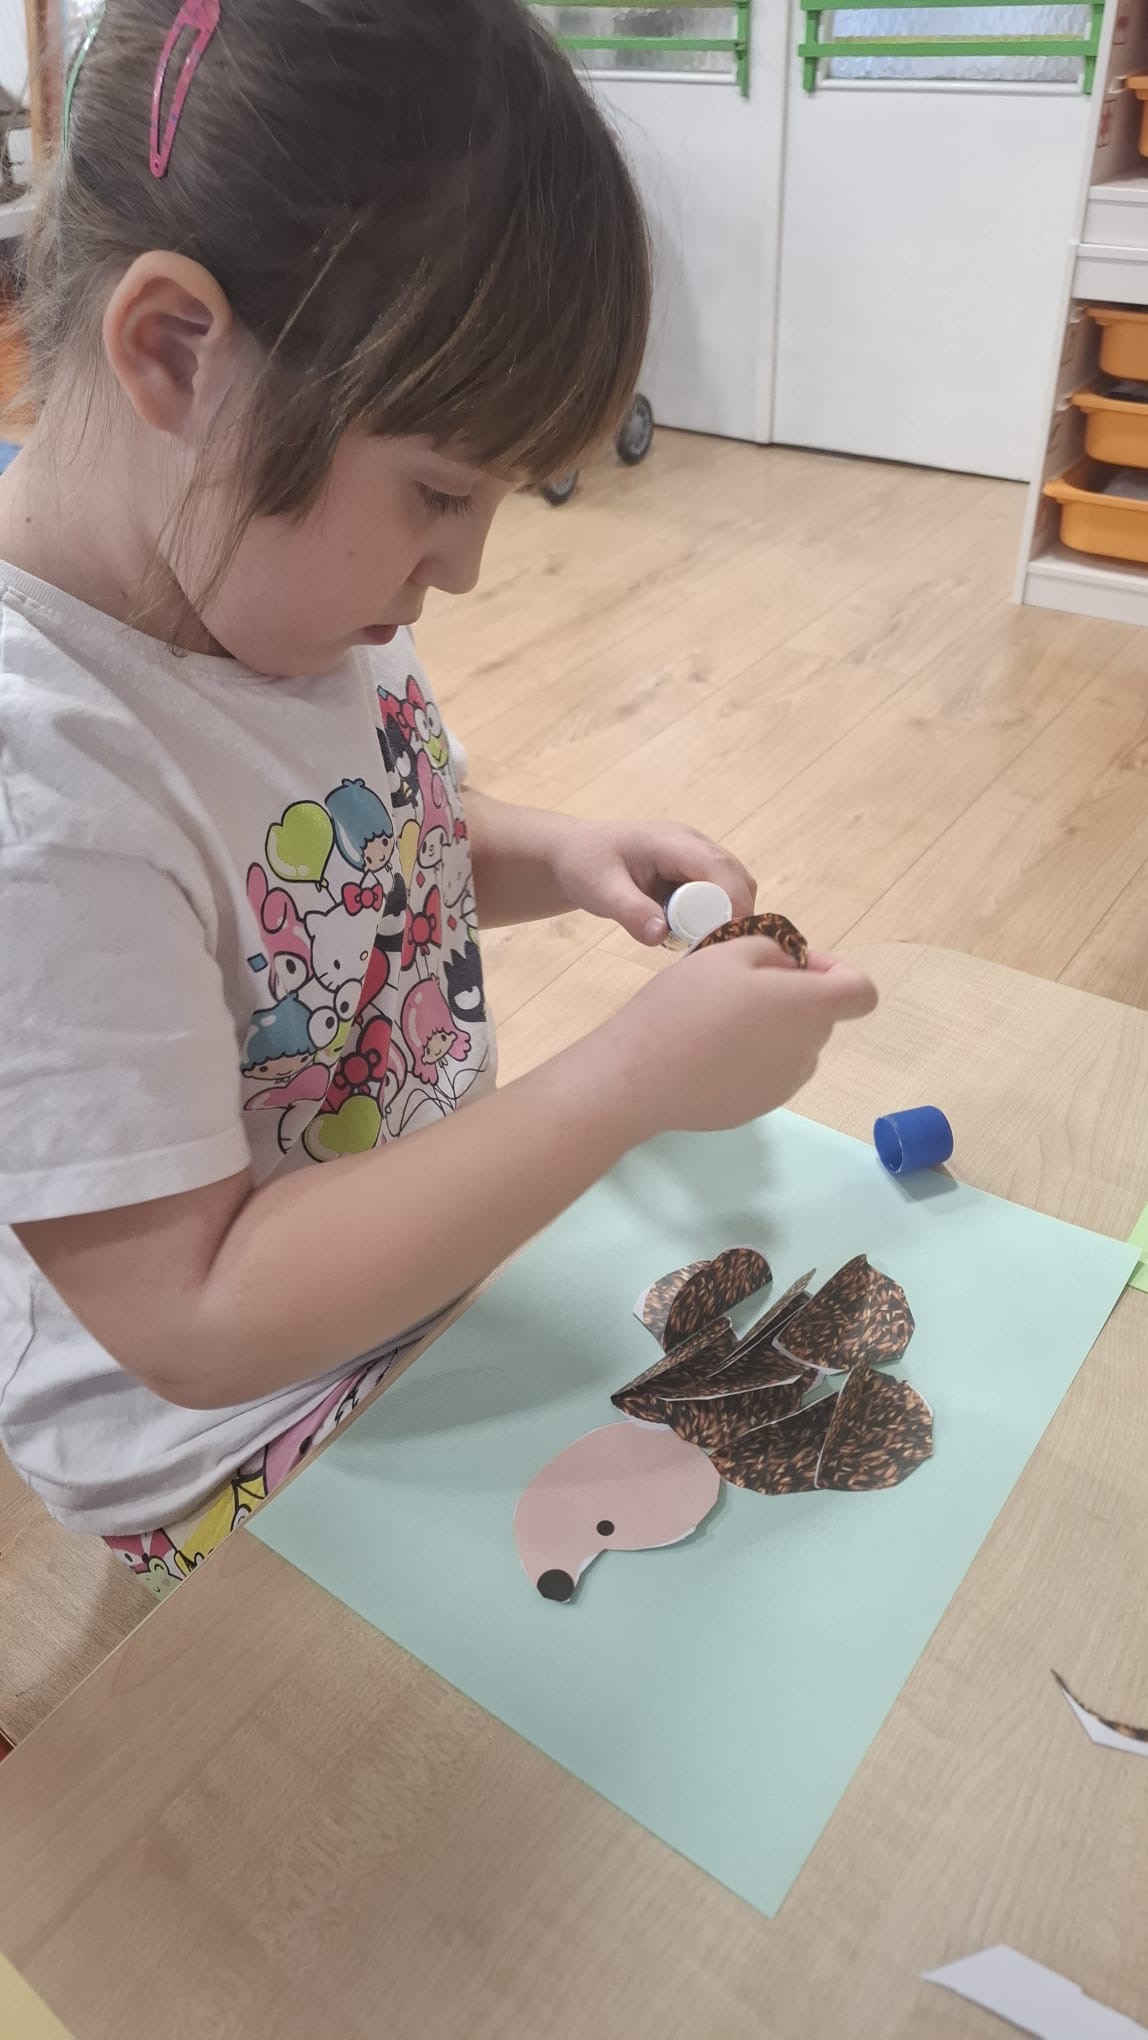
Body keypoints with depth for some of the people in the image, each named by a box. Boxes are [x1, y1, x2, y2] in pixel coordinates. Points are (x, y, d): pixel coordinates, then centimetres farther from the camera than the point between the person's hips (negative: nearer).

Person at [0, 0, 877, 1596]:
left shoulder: (270, 583, -10)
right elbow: (195, 1318, -30)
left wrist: (554, 859, -10)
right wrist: (635, 1077, -31)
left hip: (447, 1281, 7)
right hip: (236, 1482, -6)